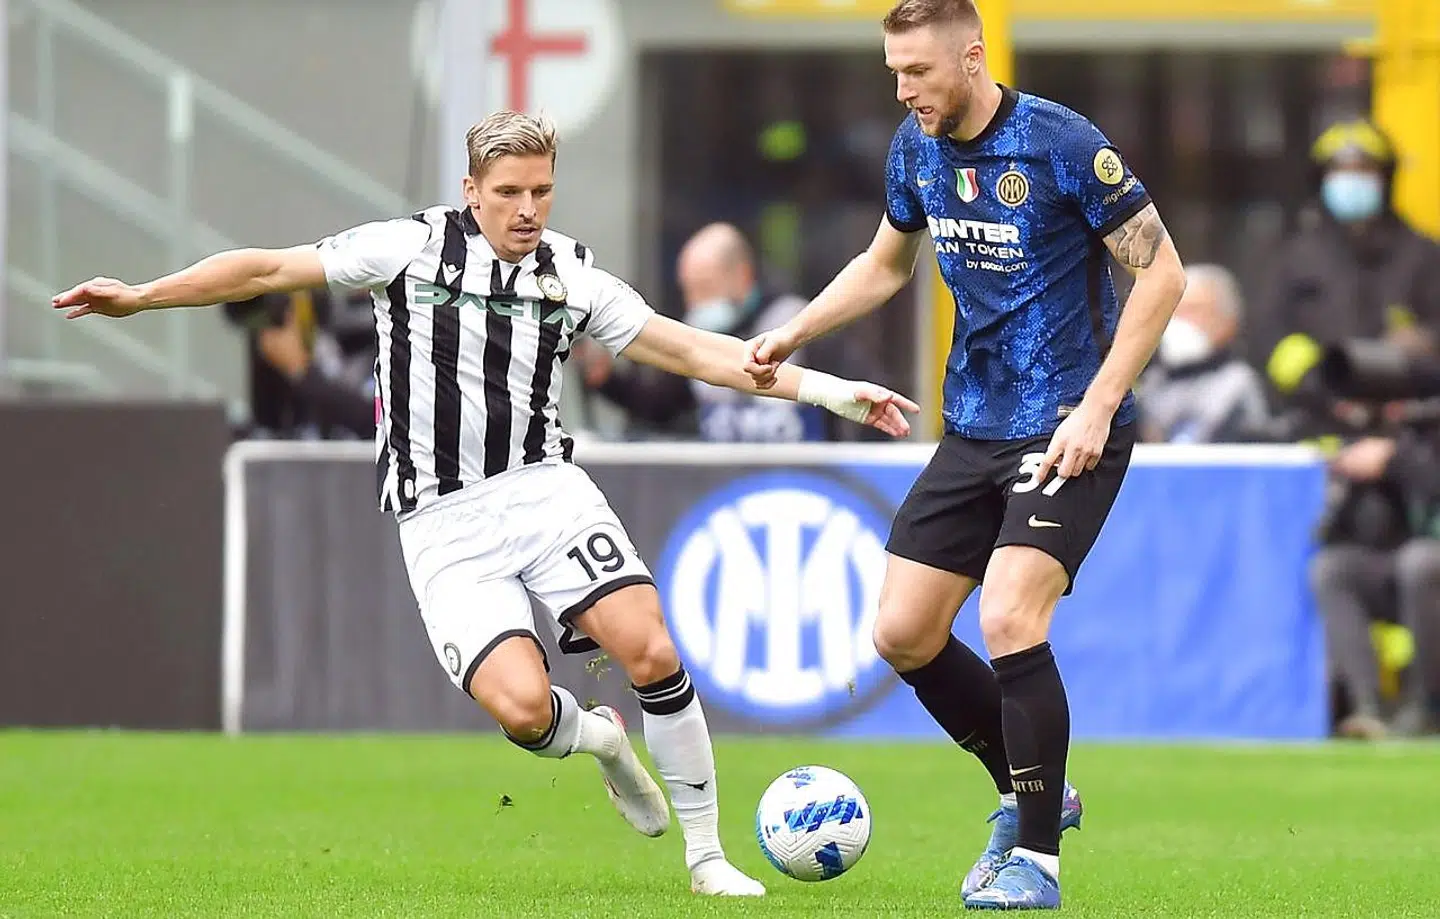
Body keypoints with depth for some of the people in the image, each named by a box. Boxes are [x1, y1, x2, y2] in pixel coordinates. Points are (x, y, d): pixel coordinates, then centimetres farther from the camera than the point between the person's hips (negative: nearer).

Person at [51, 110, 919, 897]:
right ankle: (597, 739, 18)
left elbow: (696, 352, 5)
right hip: (444, 521, -2)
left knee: (651, 651, -20)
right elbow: (269, 270, 4)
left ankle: (707, 856, -3)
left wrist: (824, 389, -2)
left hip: (544, 487, 2)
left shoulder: (573, 274, 5)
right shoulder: (414, 246, -1)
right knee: (523, 707, -21)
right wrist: (140, 296, 2)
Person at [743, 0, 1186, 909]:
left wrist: (1097, 406, -18)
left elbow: (1162, 271, -14)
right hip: (974, 427, 7)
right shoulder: (916, 146, 4)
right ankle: (1032, 792, 24)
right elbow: (885, 264, 23)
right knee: (902, 632, 3)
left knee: (1009, 620, -22)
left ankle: (1037, 857, -8)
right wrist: (793, 333, 9)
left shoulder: (1061, 143, -17)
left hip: (1069, 429, -7)